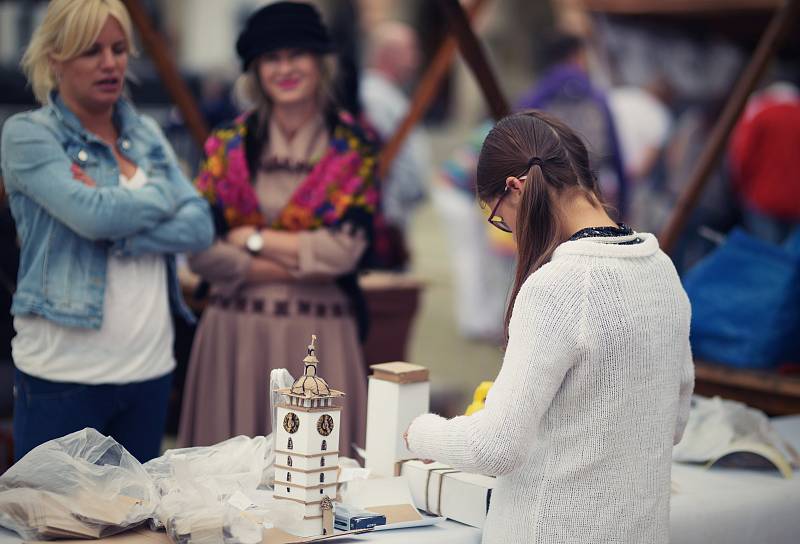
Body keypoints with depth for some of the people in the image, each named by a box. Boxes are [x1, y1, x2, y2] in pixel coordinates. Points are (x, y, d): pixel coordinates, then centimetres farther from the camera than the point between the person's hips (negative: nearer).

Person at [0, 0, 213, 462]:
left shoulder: (146, 133, 12)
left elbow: (200, 226, 0)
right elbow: (93, 215, -20)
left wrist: (120, 231, -14)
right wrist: (161, 197, -3)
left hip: (151, 367, 5)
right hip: (64, 372, -5)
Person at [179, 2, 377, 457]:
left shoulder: (353, 147, 1)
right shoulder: (229, 145, 6)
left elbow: (344, 249, -11)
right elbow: (201, 251, -5)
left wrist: (251, 239, -7)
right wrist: (304, 263, -10)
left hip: (320, 334, -1)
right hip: (235, 333, 2)